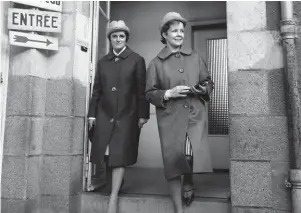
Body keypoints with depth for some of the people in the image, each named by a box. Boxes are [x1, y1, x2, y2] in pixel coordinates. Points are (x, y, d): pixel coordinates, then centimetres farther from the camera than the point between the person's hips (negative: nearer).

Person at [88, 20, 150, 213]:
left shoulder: (137, 60, 1)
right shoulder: (103, 62, 11)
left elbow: (142, 90, -3)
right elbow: (97, 89, 11)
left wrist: (142, 115, -7)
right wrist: (92, 113, 6)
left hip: (127, 114, -3)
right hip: (105, 114, 3)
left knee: (120, 156, -1)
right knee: (107, 154, 4)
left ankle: (114, 197, 5)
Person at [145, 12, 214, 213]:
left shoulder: (195, 57, 13)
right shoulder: (156, 63, 6)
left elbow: (209, 82, 18)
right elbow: (149, 93, 5)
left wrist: (203, 89, -3)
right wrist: (168, 93, -11)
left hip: (195, 115, 1)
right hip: (170, 118, -1)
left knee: (195, 155, -14)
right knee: (174, 160, -1)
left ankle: (188, 183, 25)